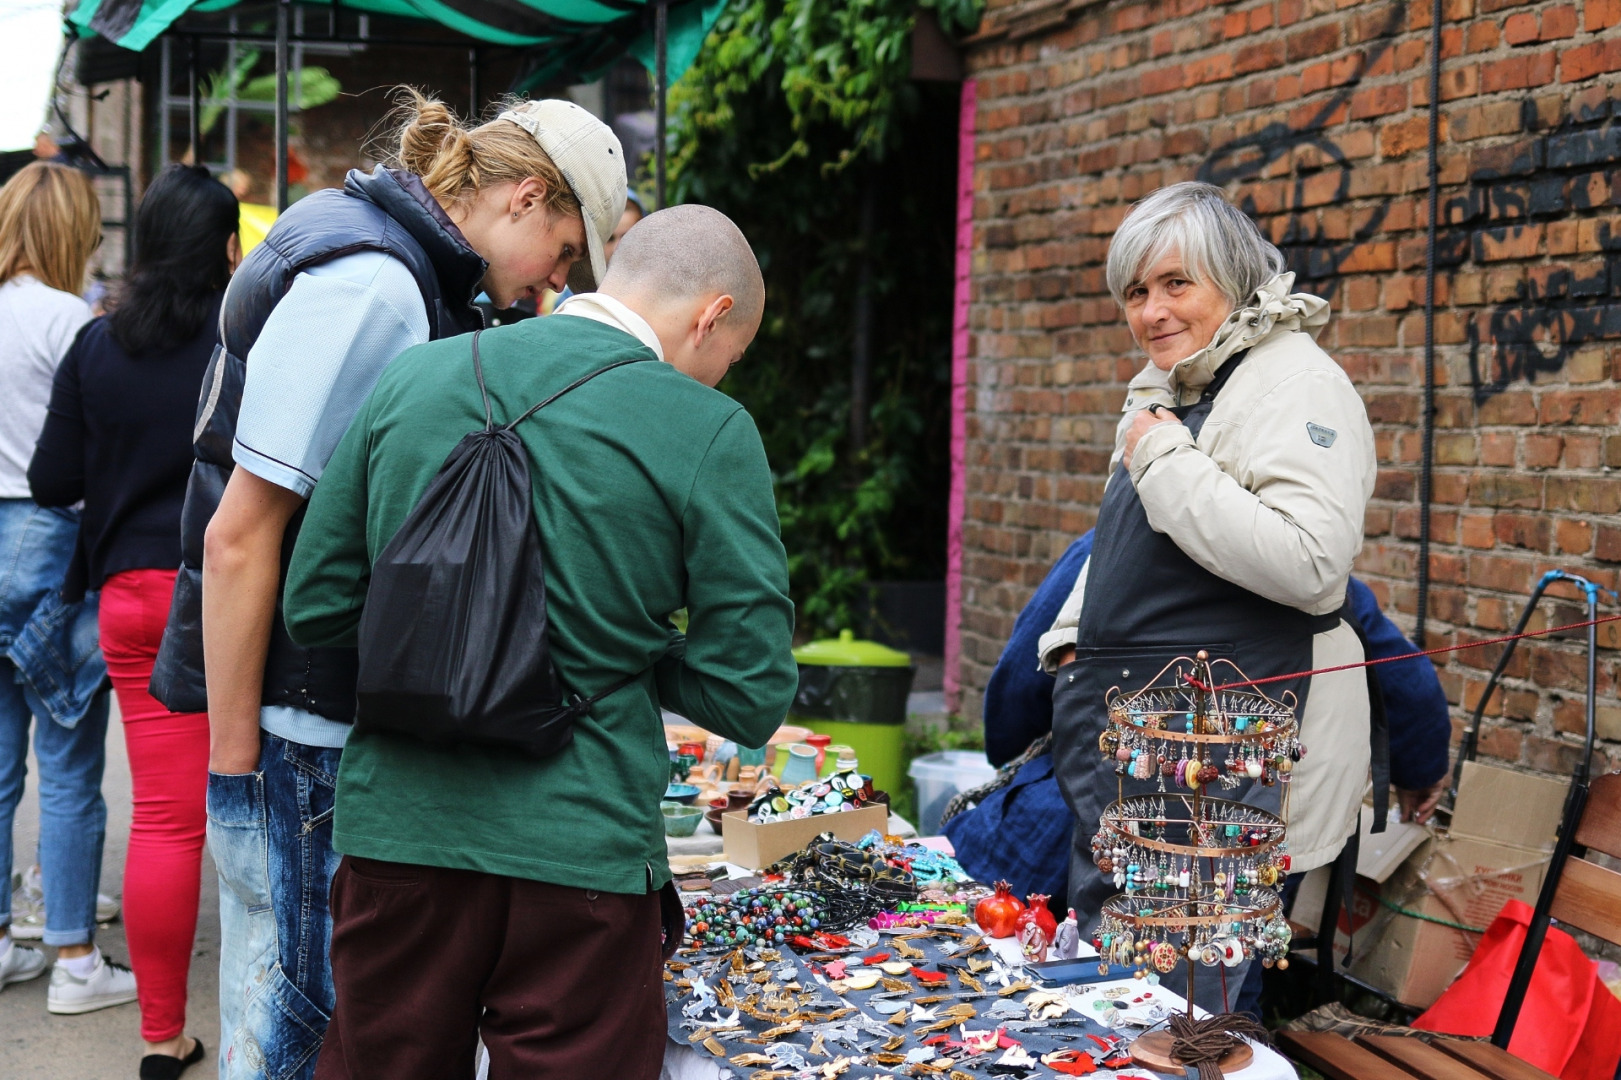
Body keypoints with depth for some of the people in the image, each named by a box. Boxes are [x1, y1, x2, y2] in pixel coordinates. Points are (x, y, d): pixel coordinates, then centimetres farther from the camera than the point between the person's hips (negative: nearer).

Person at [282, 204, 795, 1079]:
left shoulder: (412, 376, 3)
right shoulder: (709, 433, -10)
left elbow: (315, 607, 7)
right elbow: (750, 698, -8)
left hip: (395, 833, 4)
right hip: (581, 850, -4)